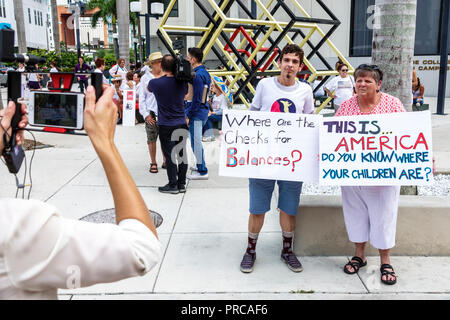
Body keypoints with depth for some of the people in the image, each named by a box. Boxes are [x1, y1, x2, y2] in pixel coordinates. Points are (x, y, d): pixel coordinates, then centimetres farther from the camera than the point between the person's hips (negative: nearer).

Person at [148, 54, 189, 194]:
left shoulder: (155, 83, -11)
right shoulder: (182, 82, -2)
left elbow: (148, 88, 14)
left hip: (166, 126, -4)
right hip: (182, 124, 4)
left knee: (169, 156, 2)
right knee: (182, 154, 10)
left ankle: (173, 185, 8)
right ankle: (181, 184, 19)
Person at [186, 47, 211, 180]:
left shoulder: (197, 75, -19)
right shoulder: (205, 73, 12)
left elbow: (196, 99, -22)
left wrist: (188, 115, -17)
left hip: (196, 114, -10)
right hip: (203, 111, 10)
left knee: (196, 143, -2)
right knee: (197, 142, 19)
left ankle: (202, 172, 5)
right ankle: (200, 167, 28)